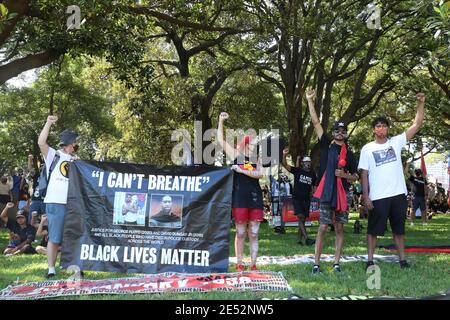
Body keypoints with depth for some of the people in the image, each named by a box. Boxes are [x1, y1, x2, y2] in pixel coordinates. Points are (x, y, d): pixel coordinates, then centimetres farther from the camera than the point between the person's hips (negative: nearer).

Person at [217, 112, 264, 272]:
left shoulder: (257, 160, 12)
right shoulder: (236, 156, 6)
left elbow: (259, 174, -7)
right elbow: (220, 140, 2)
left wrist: (240, 170, -11)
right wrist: (221, 121, -5)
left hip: (255, 198, 3)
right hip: (240, 198, -3)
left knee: (254, 234, 5)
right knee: (240, 233, 2)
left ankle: (253, 264, 11)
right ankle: (239, 263, 11)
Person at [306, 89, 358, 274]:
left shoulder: (349, 154, 11)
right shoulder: (326, 145, 6)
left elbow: (355, 177, 14)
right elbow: (315, 122, 1)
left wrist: (344, 175, -8)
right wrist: (310, 101, -2)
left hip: (343, 194, 2)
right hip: (327, 193, -2)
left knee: (339, 228, 6)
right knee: (323, 227, -3)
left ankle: (336, 263, 11)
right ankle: (316, 263, 1)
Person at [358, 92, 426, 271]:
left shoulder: (396, 142, 6)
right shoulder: (367, 149, 2)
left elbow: (417, 125, 2)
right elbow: (364, 174, 0)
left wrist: (421, 103, -7)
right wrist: (366, 196, -7)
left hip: (398, 194, 2)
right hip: (378, 197, -2)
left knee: (399, 229, 13)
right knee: (373, 229, 3)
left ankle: (402, 259, 22)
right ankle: (370, 260, 11)